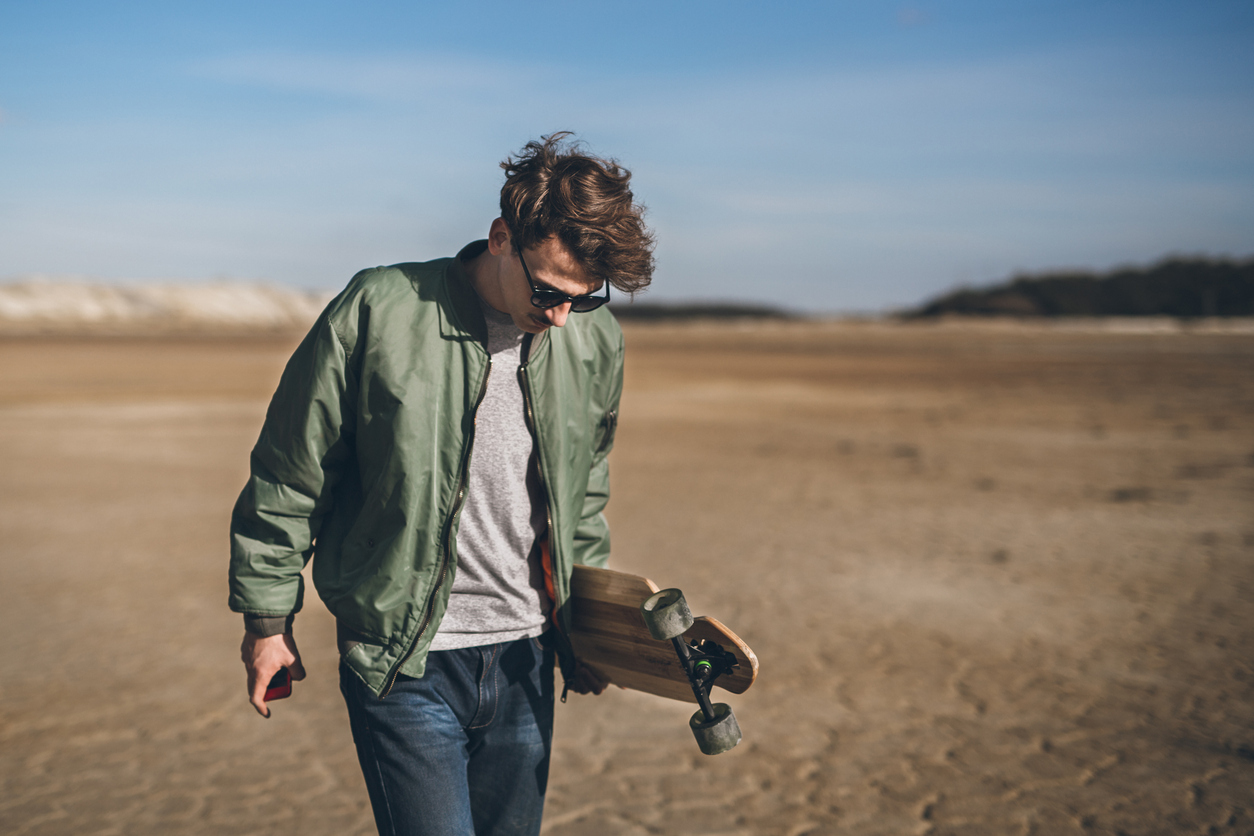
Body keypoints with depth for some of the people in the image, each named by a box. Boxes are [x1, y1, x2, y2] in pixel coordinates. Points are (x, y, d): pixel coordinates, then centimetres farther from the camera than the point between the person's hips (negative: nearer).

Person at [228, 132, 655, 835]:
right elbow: (289, 476, -4)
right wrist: (268, 615, 2)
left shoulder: (595, 339, 0)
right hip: (403, 663, -4)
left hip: (524, 660, 5)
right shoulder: (378, 313, -13)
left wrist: (584, 618, 16)